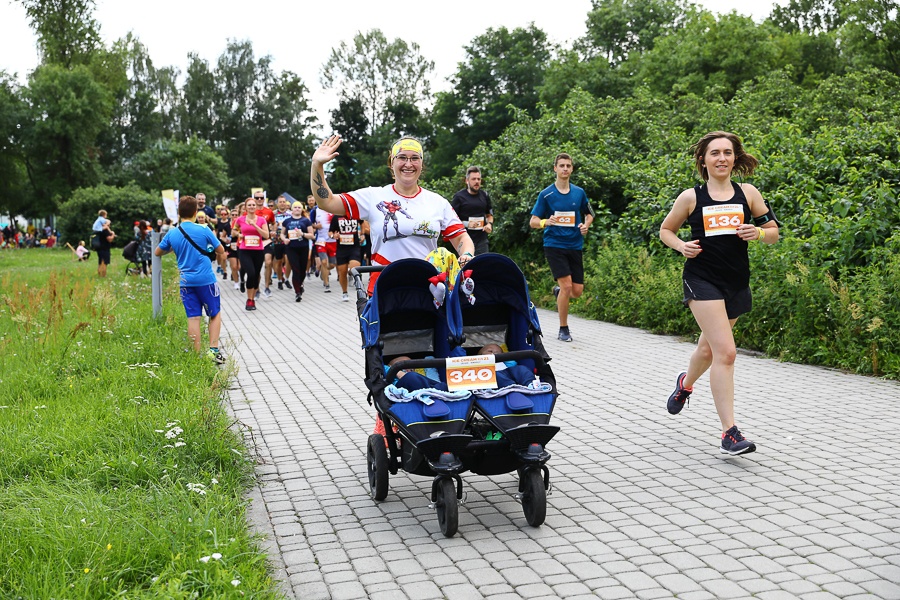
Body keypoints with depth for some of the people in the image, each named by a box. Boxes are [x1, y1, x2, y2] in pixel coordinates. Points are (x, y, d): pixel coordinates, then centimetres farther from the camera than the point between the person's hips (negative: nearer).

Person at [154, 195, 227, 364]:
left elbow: (157, 252, 13)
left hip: (186, 281, 3)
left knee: (193, 318, 4)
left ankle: (197, 355, 3)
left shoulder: (172, 233, 0)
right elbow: (221, 250, 0)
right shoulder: (203, 230, -9)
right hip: (206, 279, -3)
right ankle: (213, 350, 3)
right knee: (215, 314, 12)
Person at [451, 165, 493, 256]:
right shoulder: (459, 197, -1)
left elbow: (489, 215, 25)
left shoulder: (485, 196, 13)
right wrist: (466, 224, -17)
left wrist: (489, 224, 3)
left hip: (481, 239, 4)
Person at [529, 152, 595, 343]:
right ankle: (563, 329, 2)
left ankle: (558, 291, 38)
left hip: (575, 246, 4)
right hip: (554, 245, -4)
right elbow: (533, 221, -2)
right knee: (567, 285, -15)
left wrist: (586, 225, -1)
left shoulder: (579, 193, 7)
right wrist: (545, 222, -24)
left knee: (577, 291, 1)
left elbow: (589, 214, 21)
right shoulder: (546, 194, -3)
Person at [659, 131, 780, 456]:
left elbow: (773, 232, 9)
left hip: (736, 282, 4)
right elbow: (665, 230, 11)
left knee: (709, 348, 21)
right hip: (702, 279, -4)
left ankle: (685, 383, 55)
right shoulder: (691, 197, -2)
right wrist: (682, 246, -9)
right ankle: (730, 433, -14)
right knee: (725, 352, -17)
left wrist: (758, 233, -13)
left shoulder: (748, 193, 4)